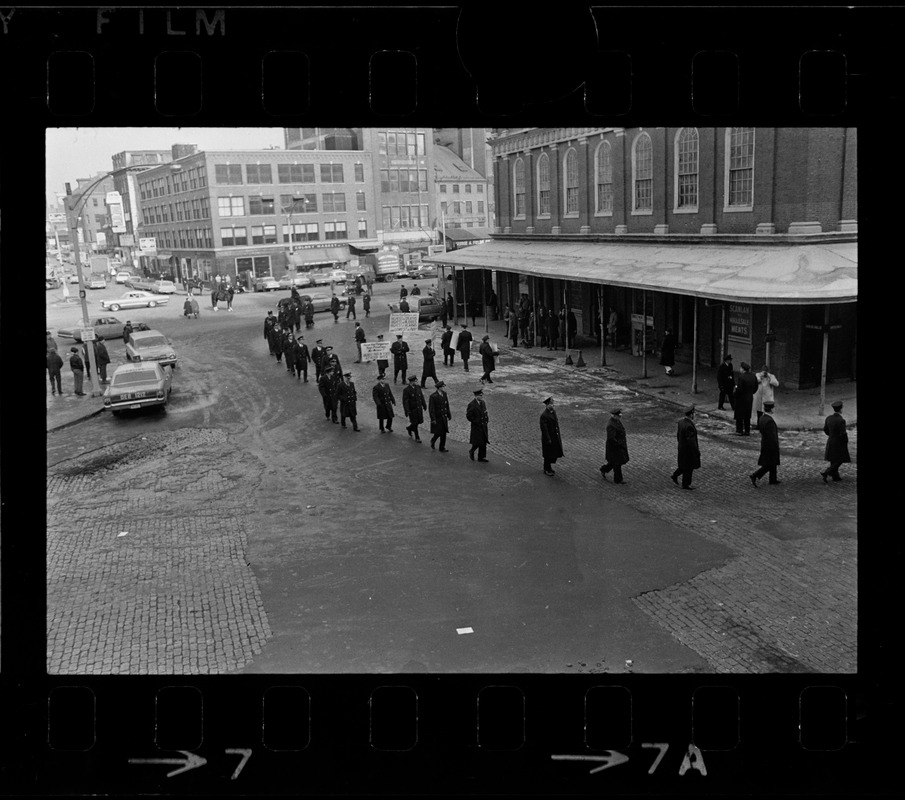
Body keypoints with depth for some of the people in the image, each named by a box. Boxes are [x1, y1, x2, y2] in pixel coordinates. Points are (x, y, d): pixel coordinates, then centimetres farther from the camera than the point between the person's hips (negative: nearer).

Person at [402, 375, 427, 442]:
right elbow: (405, 402, -18)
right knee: (415, 423, 4)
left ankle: (409, 428, 40)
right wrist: (407, 411, -21)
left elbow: (422, 397, 10)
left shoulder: (418, 387, 0)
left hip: (419, 408, 6)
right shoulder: (406, 390, -19)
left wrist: (424, 406, 13)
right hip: (412, 409, -6)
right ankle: (417, 438, 20)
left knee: (419, 421, 11)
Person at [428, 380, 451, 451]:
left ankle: (442, 448, 17)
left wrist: (449, 415, 12)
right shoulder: (433, 396, -17)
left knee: (444, 433, 7)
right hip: (437, 418, -6)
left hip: (444, 417, 6)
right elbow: (431, 409, -15)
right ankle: (432, 441, 29)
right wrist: (433, 419, -17)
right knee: (438, 433, -2)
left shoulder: (444, 394, 4)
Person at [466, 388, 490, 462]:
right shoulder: (472, 405, -16)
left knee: (484, 442, 8)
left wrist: (487, 418, 5)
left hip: (484, 425, 7)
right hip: (476, 426, -7)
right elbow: (468, 416, -14)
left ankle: (482, 457, 18)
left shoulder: (483, 403, 7)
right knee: (477, 442, -4)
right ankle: (471, 452, 23)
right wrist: (476, 422, -14)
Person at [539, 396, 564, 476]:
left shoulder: (553, 411, 2)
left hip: (555, 436, 8)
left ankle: (548, 467, 34)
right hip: (548, 437, -8)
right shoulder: (544, 415, -23)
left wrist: (558, 435, 14)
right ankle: (546, 470, 25)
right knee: (548, 454, 7)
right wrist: (548, 439, -20)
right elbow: (544, 428, -22)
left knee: (555, 453, 16)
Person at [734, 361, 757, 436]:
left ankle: (739, 431, 8)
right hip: (750, 399, 7)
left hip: (741, 399, -7)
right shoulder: (753, 376, 1)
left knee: (739, 416, 5)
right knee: (747, 416, 15)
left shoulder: (741, 376, -21)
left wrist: (736, 387, -3)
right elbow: (755, 388, 7)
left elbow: (739, 389, -23)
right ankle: (747, 431, 19)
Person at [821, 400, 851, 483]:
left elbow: (825, 429, 5)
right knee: (839, 461, 6)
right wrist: (846, 440, -7)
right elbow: (843, 434, -26)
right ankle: (825, 473, -5)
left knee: (833, 460, 18)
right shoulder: (841, 420, -27)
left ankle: (835, 476, 28)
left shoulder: (829, 418, -5)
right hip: (839, 444, -7)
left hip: (830, 441, 7)